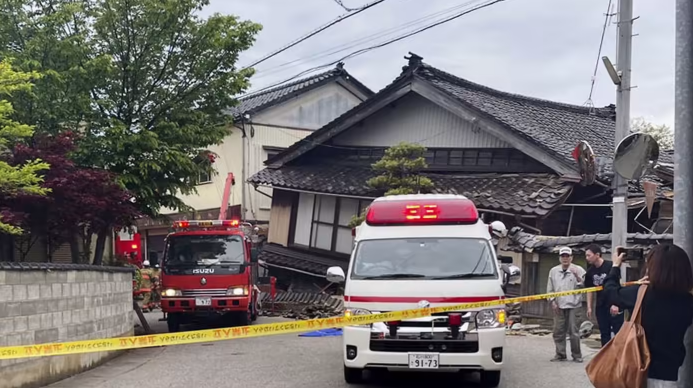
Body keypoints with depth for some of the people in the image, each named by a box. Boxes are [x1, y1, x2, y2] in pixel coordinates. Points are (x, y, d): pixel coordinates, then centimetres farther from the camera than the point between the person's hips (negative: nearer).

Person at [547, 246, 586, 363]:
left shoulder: (578, 270, 1)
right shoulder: (553, 271, 11)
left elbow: (583, 286, -7)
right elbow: (550, 289, 14)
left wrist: (576, 276, -19)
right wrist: (552, 301, 3)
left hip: (573, 305, -4)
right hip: (558, 306, 4)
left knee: (573, 331, -4)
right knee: (558, 331, 5)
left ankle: (577, 355, 7)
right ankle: (560, 354, 15)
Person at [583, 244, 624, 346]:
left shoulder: (610, 266, -14)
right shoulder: (590, 271, 4)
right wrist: (589, 307, 7)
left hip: (614, 306, -6)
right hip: (600, 307, 6)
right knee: (604, 334, 11)